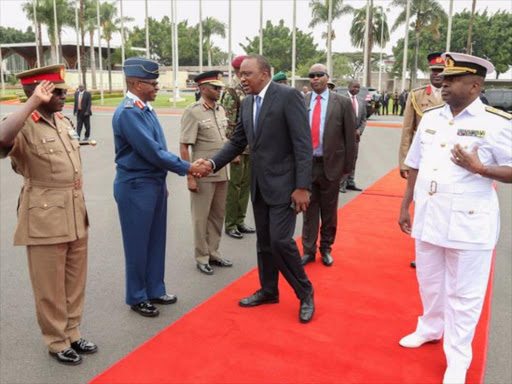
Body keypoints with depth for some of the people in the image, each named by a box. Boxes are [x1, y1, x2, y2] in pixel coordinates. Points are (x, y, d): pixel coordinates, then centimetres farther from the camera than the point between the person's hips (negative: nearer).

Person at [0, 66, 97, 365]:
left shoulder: (64, 121, 10)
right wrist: (33, 102, -31)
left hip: (76, 215, 8)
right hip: (45, 218, -7)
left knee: (75, 281, 18)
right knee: (50, 287, 8)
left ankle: (72, 333, 35)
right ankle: (57, 342, 26)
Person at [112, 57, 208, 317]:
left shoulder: (146, 109, 8)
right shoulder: (128, 112, -19)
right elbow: (151, 152, -23)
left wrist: (162, 183, 15)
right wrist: (187, 168, -15)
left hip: (154, 184, 9)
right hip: (136, 188, -9)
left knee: (156, 241, 16)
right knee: (138, 244, 5)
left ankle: (154, 290, 31)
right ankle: (137, 298, 22)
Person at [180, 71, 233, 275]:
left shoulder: (221, 110, 9)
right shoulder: (193, 112, -11)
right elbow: (184, 146, -13)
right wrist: (190, 176, -16)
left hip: (222, 173, 7)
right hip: (203, 174, -6)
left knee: (218, 215, 15)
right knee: (201, 217, 7)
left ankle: (213, 253, 30)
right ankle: (202, 257, 21)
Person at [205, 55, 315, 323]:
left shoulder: (288, 96, -13)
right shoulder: (247, 103, 9)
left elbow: (303, 144, -17)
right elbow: (237, 142, 13)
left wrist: (303, 187, -21)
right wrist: (213, 163, -3)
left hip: (284, 183, -7)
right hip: (259, 184, 7)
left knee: (280, 240, -11)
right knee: (264, 241, 15)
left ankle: (305, 293, 11)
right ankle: (268, 290, 32)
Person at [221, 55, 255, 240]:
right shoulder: (231, 92, -12)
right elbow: (229, 124, -16)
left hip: (251, 147, 8)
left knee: (246, 184, 13)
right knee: (234, 185, 1)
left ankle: (240, 220, 25)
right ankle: (230, 224, 12)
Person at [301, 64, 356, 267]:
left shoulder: (342, 103, -2)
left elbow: (350, 136, -2)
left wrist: (348, 165, -4)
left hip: (331, 165, -1)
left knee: (329, 210, 11)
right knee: (309, 209, 8)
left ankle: (326, 248, 28)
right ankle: (308, 250, 20)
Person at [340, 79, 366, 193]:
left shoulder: (361, 101, 13)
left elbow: (363, 119, 13)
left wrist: (359, 130, -4)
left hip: (355, 134, 6)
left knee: (353, 159, 10)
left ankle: (350, 182, 18)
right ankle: (341, 184, -1)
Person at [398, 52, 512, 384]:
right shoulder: (431, 117, 6)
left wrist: (478, 168, -24)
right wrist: (405, 206, 13)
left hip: (469, 223, -5)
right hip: (428, 218, 6)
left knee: (463, 293, 6)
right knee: (429, 282, 21)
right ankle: (430, 328, 45)